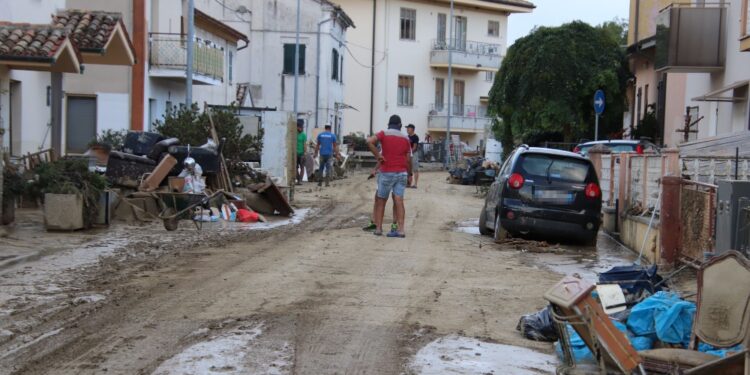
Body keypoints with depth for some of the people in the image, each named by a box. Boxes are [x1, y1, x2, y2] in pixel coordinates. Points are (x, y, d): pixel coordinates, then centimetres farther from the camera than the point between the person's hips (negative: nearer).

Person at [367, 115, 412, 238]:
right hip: (401, 173, 2)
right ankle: (401, 229, -8)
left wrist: (377, 155, -14)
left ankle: (378, 228, 11)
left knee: (381, 201, 10)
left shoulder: (384, 134, -3)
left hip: (387, 173, -2)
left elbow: (369, 141, -21)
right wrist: (409, 174, 15)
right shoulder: (405, 138, 6)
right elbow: (408, 159, 4)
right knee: (399, 201, -1)